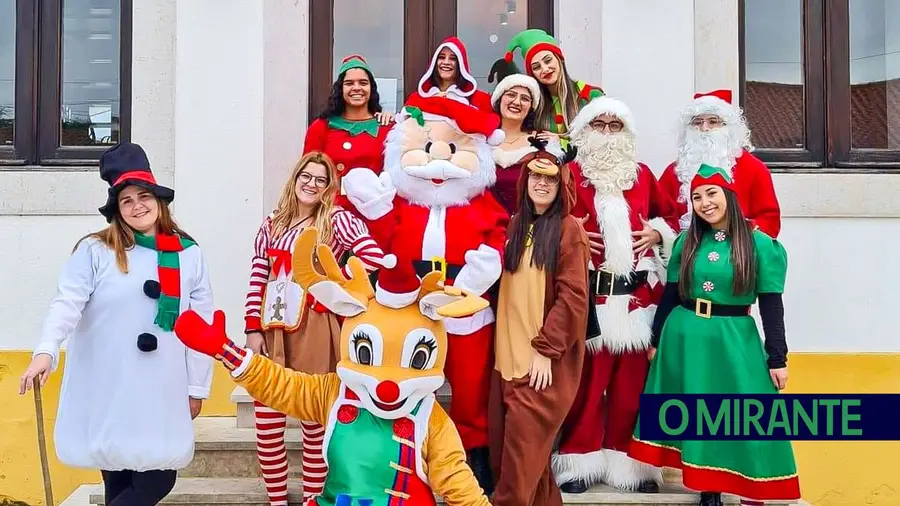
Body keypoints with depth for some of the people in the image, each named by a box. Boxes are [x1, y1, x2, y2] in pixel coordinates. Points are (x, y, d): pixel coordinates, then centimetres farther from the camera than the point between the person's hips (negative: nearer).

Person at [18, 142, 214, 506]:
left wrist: (197, 387, 7)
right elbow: (66, 304, -12)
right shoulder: (95, 251, -2)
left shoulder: (188, 254, 5)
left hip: (161, 393, 2)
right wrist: (46, 352, -29)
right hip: (105, 392, -2)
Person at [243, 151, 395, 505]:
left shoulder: (337, 219, 0)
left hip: (314, 327, -3)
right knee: (267, 419, 3)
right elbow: (257, 279, 7)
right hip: (272, 328, 3)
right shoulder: (272, 224, 11)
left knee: (315, 418, 3)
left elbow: (374, 257, -14)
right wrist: (253, 328, -1)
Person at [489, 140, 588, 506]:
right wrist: (504, 347, 5)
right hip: (509, 352, 7)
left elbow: (572, 296, -11)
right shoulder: (515, 225, 13)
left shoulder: (569, 229, -5)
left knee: (522, 448, -7)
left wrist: (545, 349, -17)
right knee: (504, 444, 9)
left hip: (544, 358, -6)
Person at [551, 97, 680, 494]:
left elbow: (670, 214, 24)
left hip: (636, 294, 3)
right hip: (586, 292, -3)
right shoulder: (570, 174, 1)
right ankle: (581, 462, 9)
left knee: (631, 380, 8)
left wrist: (657, 232, 5)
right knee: (585, 379, -1)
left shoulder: (641, 174, 14)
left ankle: (630, 463, 17)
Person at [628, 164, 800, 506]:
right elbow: (670, 295, 10)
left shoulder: (760, 244, -6)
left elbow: (771, 305, -5)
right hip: (684, 338, 4)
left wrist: (777, 358, -6)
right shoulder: (686, 242, 4)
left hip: (734, 341, -3)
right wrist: (656, 340, 12)